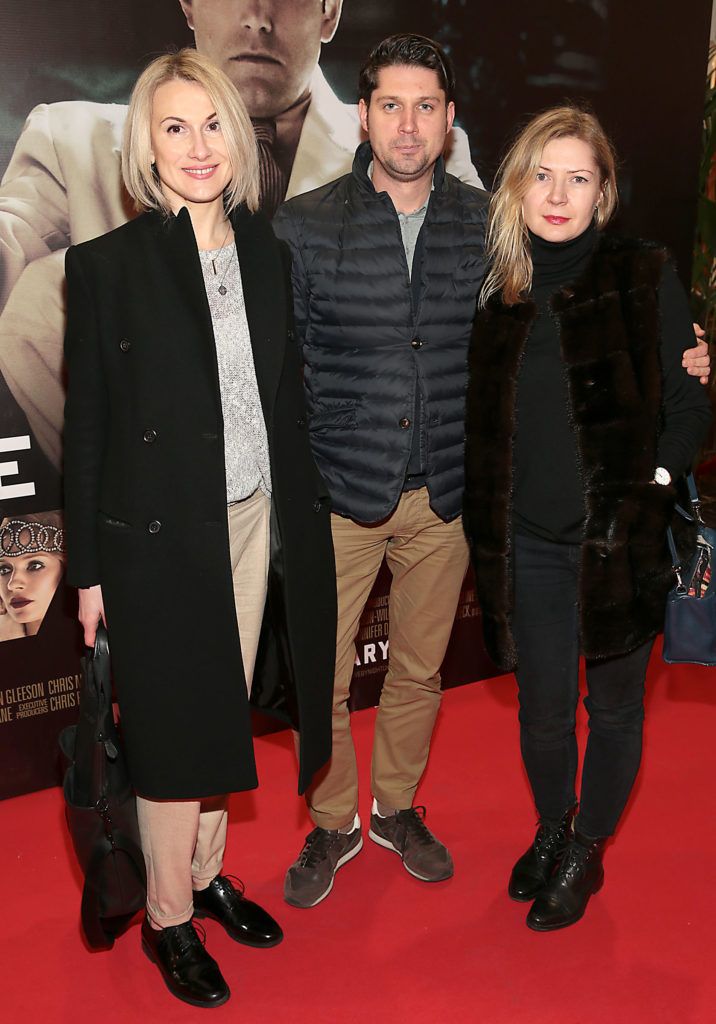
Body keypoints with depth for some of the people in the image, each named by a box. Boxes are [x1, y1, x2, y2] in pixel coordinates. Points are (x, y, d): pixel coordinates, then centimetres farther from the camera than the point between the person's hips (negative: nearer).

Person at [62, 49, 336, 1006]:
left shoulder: (266, 251, 7)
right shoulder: (107, 263, -8)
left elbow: (286, 400, 11)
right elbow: (87, 423, -6)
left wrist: (298, 520, 9)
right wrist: (90, 568, -6)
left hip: (256, 521, 5)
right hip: (161, 532, -5)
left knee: (228, 708, 15)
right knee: (176, 729, 5)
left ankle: (206, 873, 36)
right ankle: (168, 916, 26)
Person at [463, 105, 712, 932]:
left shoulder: (644, 279, -4)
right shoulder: (497, 289, 5)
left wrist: (646, 492, -10)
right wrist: (489, 521, 4)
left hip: (618, 540, -2)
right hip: (528, 544, 3)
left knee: (614, 706, 12)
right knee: (543, 709, 14)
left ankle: (586, 851, 34)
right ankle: (550, 833, 40)